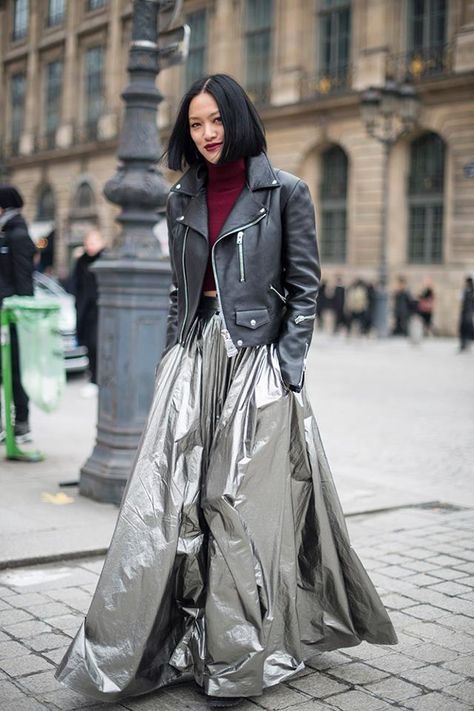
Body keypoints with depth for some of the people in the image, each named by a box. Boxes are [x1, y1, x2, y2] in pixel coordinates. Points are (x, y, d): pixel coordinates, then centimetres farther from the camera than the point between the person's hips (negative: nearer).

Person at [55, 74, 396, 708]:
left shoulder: (284, 192, 0)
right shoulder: (183, 199, 13)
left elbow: (304, 288, -2)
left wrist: (287, 371, -9)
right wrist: (172, 361, 10)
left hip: (257, 360, -4)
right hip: (194, 357, 4)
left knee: (240, 503, -2)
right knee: (168, 500, -1)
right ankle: (135, 651, 9)